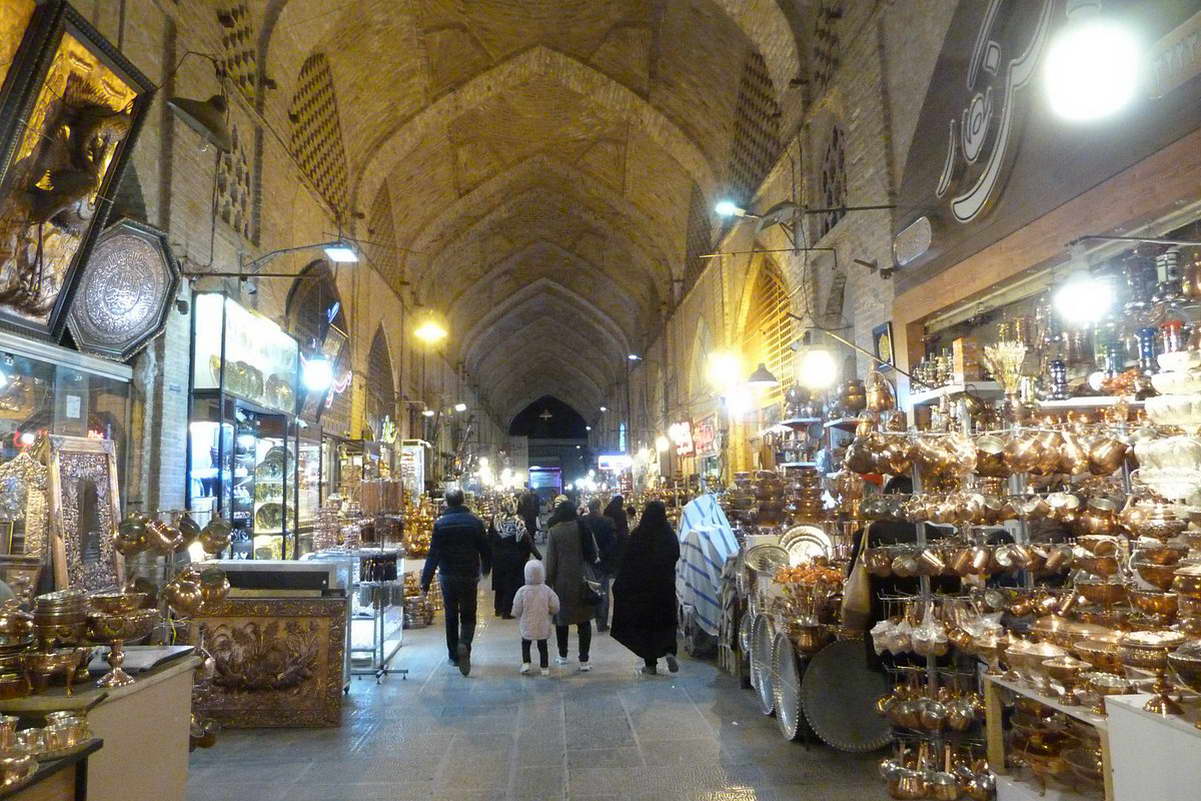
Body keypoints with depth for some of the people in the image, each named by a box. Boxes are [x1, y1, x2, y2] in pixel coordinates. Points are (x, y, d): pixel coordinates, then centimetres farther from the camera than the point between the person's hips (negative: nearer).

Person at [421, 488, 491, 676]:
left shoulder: (440, 523, -6)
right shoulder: (475, 522, -3)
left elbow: (433, 554, -10)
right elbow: (485, 549, 2)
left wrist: (425, 582, -8)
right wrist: (485, 569, 21)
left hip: (447, 577, 0)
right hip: (469, 576, 0)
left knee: (451, 616, 14)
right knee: (468, 616, 8)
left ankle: (454, 655, 20)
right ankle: (464, 644, -20)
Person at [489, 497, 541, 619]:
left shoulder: (495, 520, -6)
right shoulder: (517, 522, -17)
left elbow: (490, 539, 2)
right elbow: (527, 540, -16)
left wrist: (492, 554, 15)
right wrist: (538, 555, -10)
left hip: (498, 558, 4)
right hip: (514, 559, -4)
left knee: (499, 582, 18)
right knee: (511, 584, 7)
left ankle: (498, 608, 29)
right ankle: (507, 611, 11)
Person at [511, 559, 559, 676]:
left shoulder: (522, 591, -15)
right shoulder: (547, 590, -11)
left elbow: (516, 610, -9)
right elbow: (555, 607, -8)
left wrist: (519, 615, 12)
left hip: (527, 626, -1)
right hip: (543, 626, 1)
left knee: (525, 644, 19)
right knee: (542, 646, 15)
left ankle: (525, 662, 6)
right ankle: (544, 667, 17)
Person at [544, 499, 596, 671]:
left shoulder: (553, 531, -9)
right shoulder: (582, 527, -4)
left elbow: (550, 559, -7)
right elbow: (594, 552, 1)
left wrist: (549, 581, 3)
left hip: (561, 581, -1)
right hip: (582, 580, 1)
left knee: (562, 618, 15)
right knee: (584, 620, 6)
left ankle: (563, 656, 25)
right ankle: (584, 661, 4)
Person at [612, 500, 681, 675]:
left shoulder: (638, 535, -13)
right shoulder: (670, 535, -6)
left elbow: (627, 562, -10)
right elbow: (676, 557, 4)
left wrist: (619, 584, 0)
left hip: (642, 587, -2)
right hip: (666, 586, 2)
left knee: (645, 623, 9)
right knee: (667, 621, 16)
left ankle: (650, 664, 11)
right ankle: (670, 651, -6)